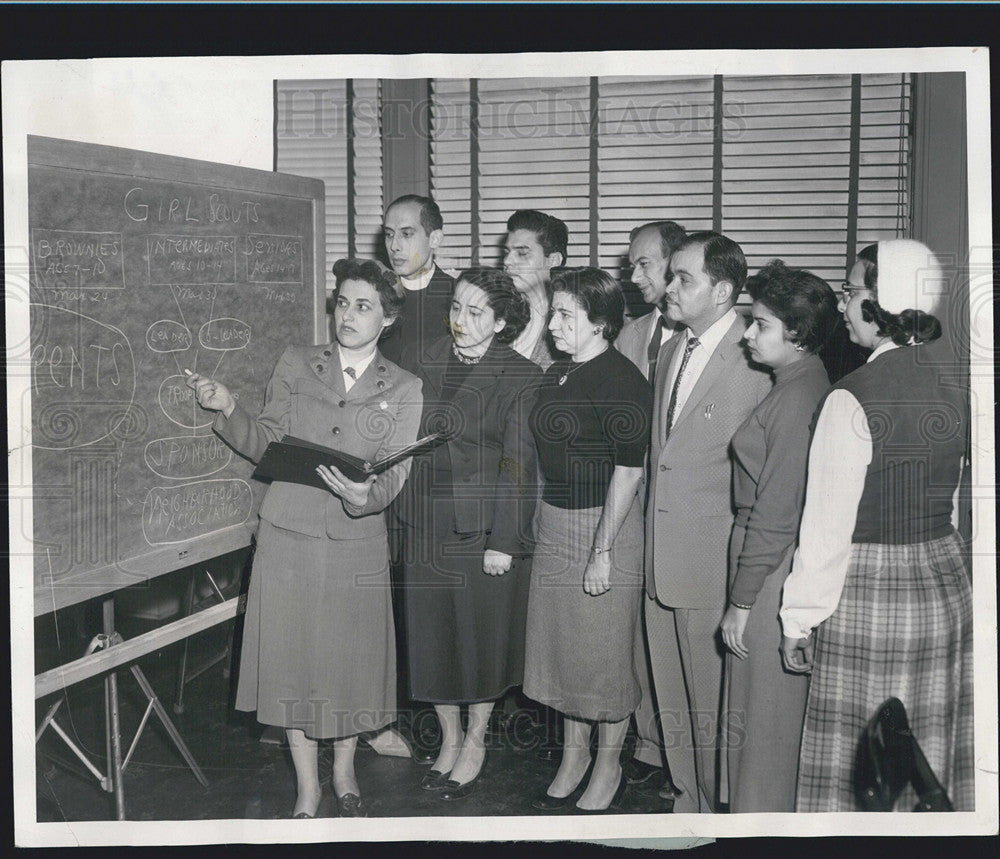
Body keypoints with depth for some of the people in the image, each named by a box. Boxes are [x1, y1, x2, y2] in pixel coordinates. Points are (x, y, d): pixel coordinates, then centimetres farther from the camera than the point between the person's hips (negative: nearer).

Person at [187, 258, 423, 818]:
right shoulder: (295, 365, 5)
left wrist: (364, 495, -29)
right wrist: (229, 411, -12)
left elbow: (393, 475, -7)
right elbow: (266, 446, 5)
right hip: (288, 539, 1)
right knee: (291, 659, 7)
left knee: (350, 661, 9)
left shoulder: (403, 389, 2)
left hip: (357, 545, -1)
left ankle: (344, 775, 35)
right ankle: (307, 787, 27)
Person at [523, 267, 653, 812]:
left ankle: (608, 770, 23)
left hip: (605, 523, -8)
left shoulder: (621, 382, -15)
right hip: (553, 522, 8)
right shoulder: (556, 375, 10)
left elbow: (628, 470, -18)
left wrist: (602, 551, -19)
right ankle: (573, 757, 32)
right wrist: (542, 521, 11)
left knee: (605, 651, 5)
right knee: (561, 644, 15)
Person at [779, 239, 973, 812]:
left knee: (855, 769, 8)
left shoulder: (853, 399, -18)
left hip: (866, 595, -7)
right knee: (934, 754, 19)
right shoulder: (954, 389, 2)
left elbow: (828, 523, -16)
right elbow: (954, 502, 9)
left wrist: (799, 620, -7)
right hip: (945, 586, 7)